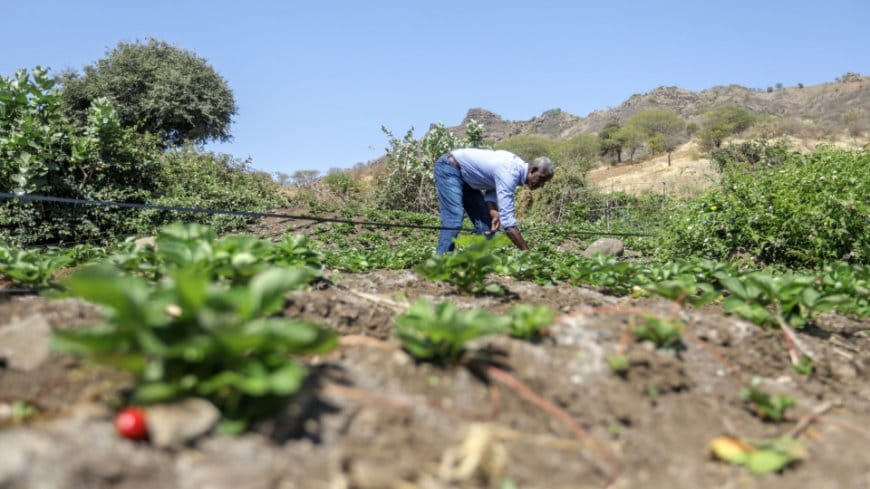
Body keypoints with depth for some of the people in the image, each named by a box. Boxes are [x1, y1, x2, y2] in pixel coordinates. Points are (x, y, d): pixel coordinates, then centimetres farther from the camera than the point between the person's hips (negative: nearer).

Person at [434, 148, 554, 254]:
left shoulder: (518, 166, -3)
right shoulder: (509, 173, -32)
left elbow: (492, 190, 1)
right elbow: (507, 220, -37)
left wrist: (493, 211, -21)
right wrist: (527, 252, -35)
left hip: (465, 176, 10)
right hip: (448, 167, -10)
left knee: (486, 222, 4)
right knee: (454, 220, -24)